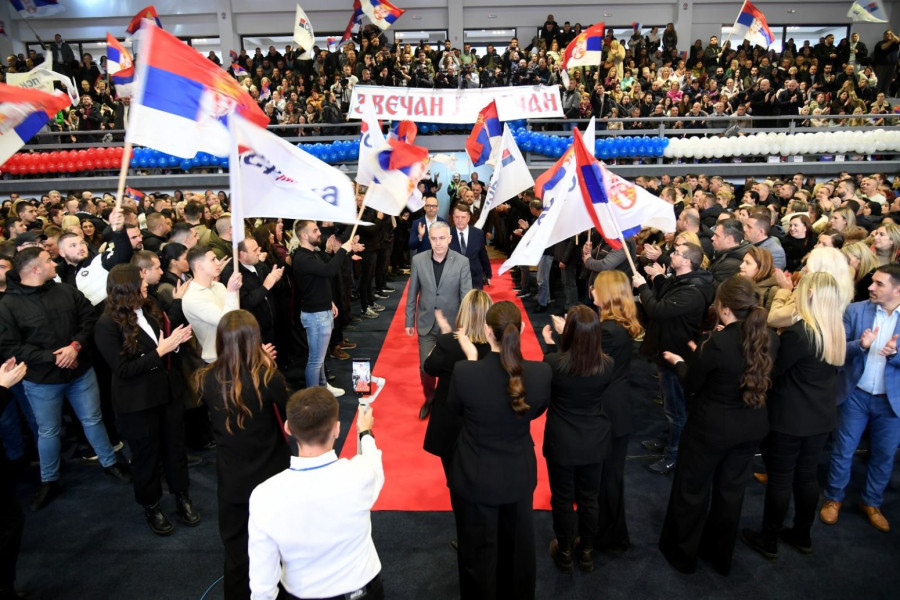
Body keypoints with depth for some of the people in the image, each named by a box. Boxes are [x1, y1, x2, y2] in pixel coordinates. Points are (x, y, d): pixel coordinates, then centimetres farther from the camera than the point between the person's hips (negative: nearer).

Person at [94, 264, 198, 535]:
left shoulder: (149, 311, 1)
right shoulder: (108, 325, -17)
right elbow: (123, 369, -20)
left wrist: (175, 340, -10)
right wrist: (159, 351, -23)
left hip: (167, 394, 5)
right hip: (137, 404, -5)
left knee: (175, 448, 16)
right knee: (146, 456, 14)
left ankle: (182, 499, 35)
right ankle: (151, 508, 35)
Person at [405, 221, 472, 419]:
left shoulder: (462, 262, -12)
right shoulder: (418, 260, -7)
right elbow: (412, 293, 2)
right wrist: (409, 321, 5)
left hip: (452, 324, -1)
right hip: (426, 324, 1)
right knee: (425, 367, 6)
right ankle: (429, 399, 34)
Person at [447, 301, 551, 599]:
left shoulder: (465, 372, -29)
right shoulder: (541, 372, -21)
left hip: (475, 478, -3)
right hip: (520, 476, 3)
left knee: (479, 551, 21)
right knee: (518, 546, 29)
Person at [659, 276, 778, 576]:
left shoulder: (717, 342, -27)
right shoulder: (770, 339, -8)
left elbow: (691, 385, -14)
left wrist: (679, 361, 6)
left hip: (711, 428, -6)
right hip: (751, 428, 6)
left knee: (692, 489, 16)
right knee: (731, 490, 23)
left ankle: (683, 553, 35)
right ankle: (720, 555, 42)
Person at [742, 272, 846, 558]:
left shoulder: (799, 332, -24)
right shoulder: (838, 334, 1)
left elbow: (770, 369, -17)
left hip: (789, 418, -7)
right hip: (821, 417, 7)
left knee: (779, 478, 6)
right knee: (807, 475, 19)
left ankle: (769, 540, 20)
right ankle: (802, 535, 35)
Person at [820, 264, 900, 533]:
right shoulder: (855, 310, -6)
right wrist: (860, 345, -25)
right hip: (856, 394, 0)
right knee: (843, 449, 10)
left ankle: (872, 503, 35)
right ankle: (834, 498, 28)